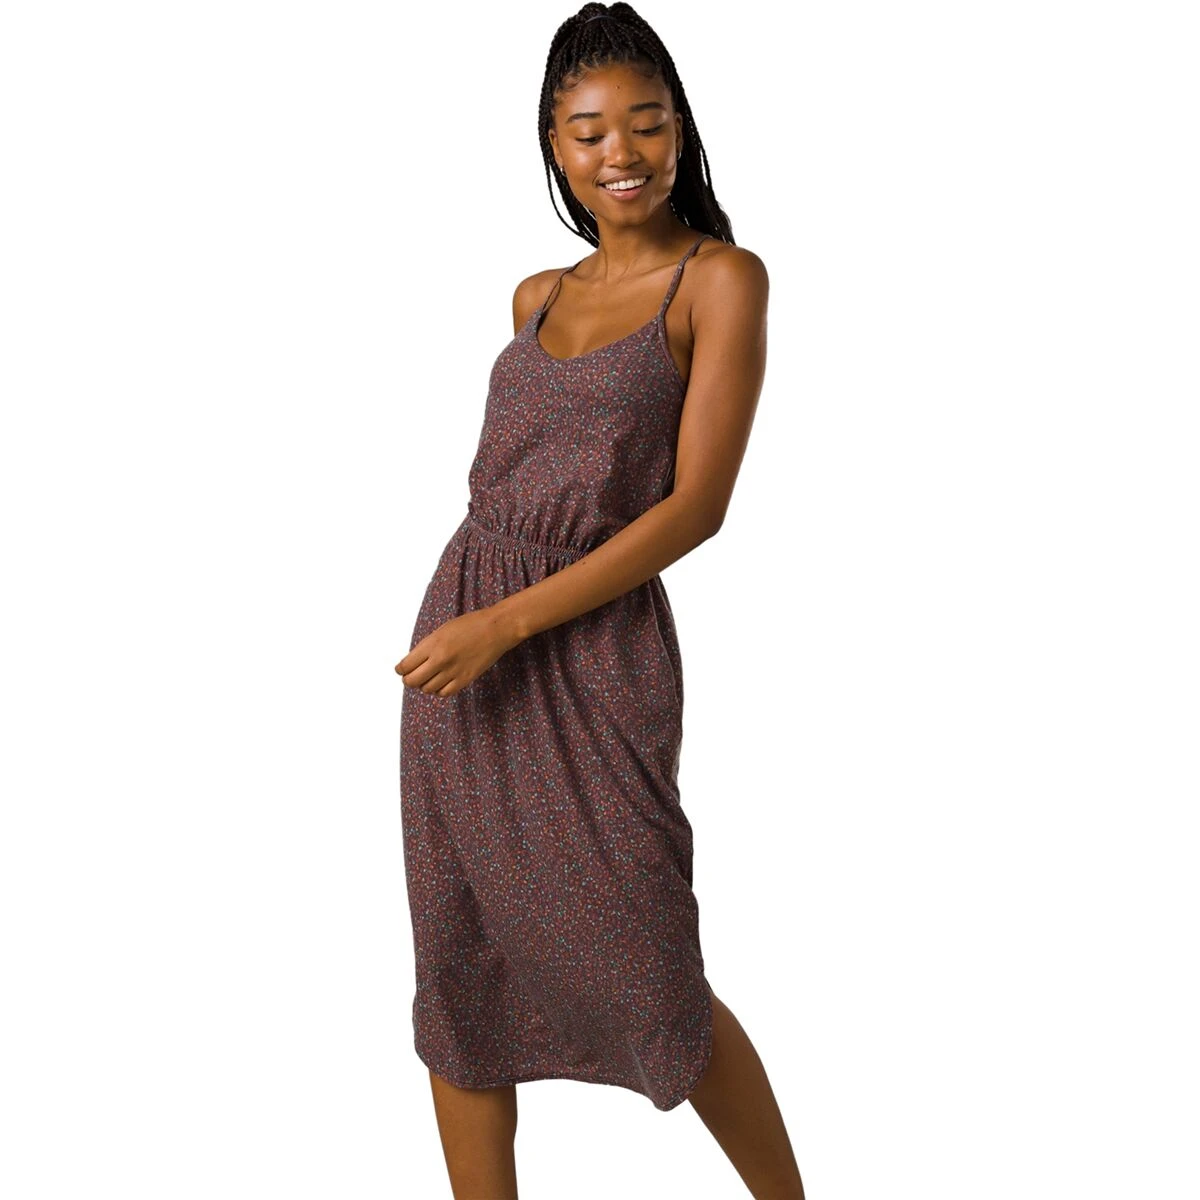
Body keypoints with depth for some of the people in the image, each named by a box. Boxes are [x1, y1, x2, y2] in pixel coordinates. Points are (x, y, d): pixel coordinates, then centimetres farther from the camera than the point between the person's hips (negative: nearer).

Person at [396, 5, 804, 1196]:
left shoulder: (720, 279, -5)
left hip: (591, 657, -6)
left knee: (646, 981, 3)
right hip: (463, 647, 6)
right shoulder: (538, 297, 12)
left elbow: (697, 505, -13)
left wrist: (507, 625, -16)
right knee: (460, 974, 9)